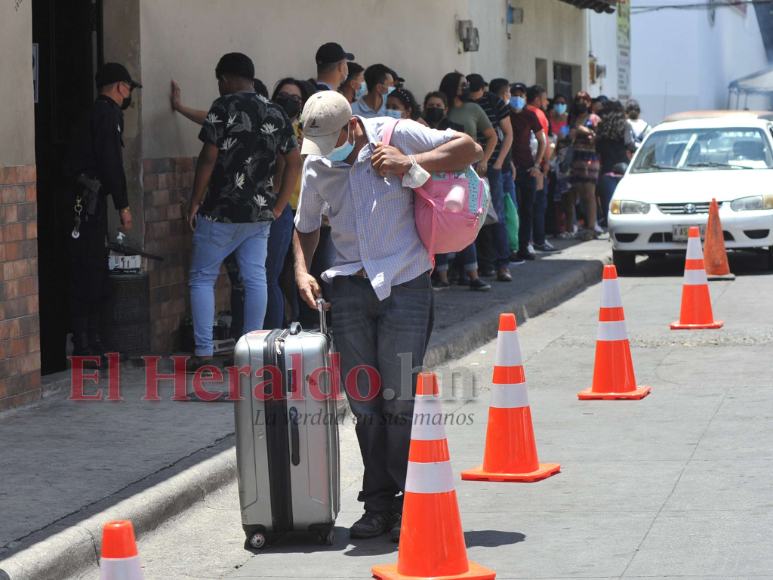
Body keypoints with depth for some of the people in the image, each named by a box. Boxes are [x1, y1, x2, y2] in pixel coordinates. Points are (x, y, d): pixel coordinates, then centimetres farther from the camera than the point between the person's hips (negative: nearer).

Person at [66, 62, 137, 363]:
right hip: (90, 201, -10)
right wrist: (123, 205, -15)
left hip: (82, 200, 10)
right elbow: (111, 163, -17)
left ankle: (89, 341, 17)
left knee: (92, 270, 13)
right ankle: (86, 345, -10)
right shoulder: (108, 114, -9)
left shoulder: (94, 113, 22)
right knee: (90, 269, -9)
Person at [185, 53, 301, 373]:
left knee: (202, 278, 5)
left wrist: (195, 201, -5)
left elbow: (208, 158, -14)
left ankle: (204, 352, 0)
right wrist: (278, 206, 12)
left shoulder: (224, 107, -9)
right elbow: (294, 162, 7)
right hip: (260, 213, 5)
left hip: (221, 211, -5)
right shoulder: (276, 113, 7)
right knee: (255, 278, 8)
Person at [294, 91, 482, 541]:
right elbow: (306, 225, 22)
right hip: (351, 288, 4)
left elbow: (472, 150, -5)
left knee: (400, 400, -5)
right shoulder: (318, 165, 7)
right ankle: (378, 505, 15)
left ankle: (410, 505, 6)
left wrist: (410, 163, -16)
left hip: (404, 284, -4)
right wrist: (302, 271, 4)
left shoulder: (397, 136, -6)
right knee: (364, 403, 5)